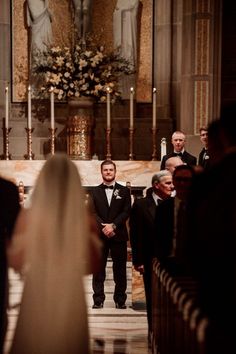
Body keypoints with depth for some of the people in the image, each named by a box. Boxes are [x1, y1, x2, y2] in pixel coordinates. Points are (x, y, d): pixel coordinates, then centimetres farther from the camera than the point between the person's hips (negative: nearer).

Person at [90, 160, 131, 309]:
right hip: (99, 235, 1)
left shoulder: (124, 191, 9)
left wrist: (113, 225, -13)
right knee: (98, 270, 0)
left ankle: (120, 300, 8)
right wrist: (103, 227, -13)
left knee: (120, 269, 1)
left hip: (118, 235, 0)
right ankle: (98, 300, 5)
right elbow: (92, 213, 1)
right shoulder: (95, 192, 11)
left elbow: (126, 212, -1)